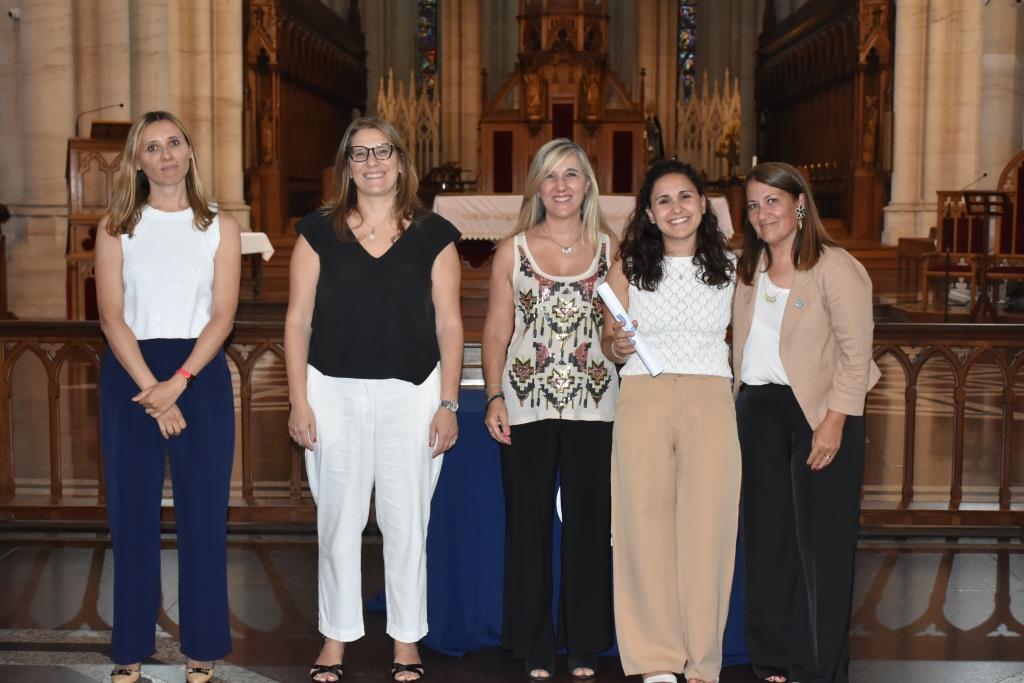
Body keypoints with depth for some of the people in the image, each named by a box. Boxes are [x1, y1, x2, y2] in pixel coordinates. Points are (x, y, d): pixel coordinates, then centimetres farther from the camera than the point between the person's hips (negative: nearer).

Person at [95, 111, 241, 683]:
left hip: (200, 373, 0)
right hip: (129, 374, 1)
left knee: (203, 511, 2)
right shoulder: (116, 227, 6)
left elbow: (223, 315, -3)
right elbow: (112, 317, -2)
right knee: (132, 512, 4)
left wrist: (176, 383, -15)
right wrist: (150, 390, -14)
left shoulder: (220, 226, 5)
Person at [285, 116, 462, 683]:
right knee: (338, 520, 7)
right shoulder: (318, 231, 5)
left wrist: (448, 404, -2)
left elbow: (448, 324, 3)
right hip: (334, 392, 1)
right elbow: (298, 318, 4)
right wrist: (299, 400, -2)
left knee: (406, 522, 5)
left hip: (411, 393, 0)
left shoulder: (433, 234, 4)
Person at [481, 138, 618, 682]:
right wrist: (495, 398, -3)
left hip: (593, 402, 1)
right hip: (527, 403, 0)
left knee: (589, 524, 6)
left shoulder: (610, 248, 6)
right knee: (528, 525, 5)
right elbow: (496, 333, 4)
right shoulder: (512, 250, 4)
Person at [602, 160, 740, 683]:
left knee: (707, 527, -2)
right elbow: (608, 341, 11)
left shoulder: (731, 266, 10)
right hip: (643, 398, 0)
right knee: (645, 524, -1)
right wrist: (618, 346, -10)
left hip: (711, 399, 0)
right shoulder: (628, 266, 8)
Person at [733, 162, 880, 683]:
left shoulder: (834, 267, -9)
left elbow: (855, 353, -13)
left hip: (819, 409, -6)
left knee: (819, 541, -1)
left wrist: (833, 422, -19)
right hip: (758, 409, 6)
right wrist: (740, 406, 7)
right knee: (766, 535, 10)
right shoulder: (748, 269, 12)